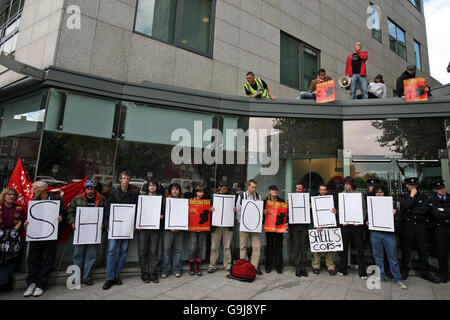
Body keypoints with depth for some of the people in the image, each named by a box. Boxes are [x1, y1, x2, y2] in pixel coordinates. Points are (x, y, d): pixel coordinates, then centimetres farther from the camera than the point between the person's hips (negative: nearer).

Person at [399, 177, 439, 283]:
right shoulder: (403, 196, 4)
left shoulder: (422, 196, 9)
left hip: (420, 225, 2)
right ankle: (404, 271, 16)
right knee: (406, 248, 5)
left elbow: (426, 209, -4)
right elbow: (404, 207, -15)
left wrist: (411, 210, -9)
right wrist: (412, 195, -9)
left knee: (422, 249, 7)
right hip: (408, 225, -2)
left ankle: (425, 272, 19)